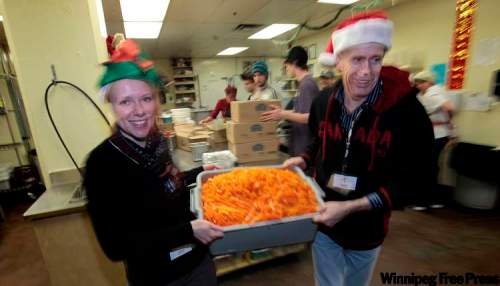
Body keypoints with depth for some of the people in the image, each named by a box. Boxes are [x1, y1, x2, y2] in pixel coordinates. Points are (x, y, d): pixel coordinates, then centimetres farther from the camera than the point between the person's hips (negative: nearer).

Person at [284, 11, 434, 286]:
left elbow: (411, 181, -18)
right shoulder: (323, 102, -9)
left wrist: (350, 207, -26)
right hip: (323, 221, 2)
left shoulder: (406, 109, -20)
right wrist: (304, 159, -10)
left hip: (367, 229, -1)